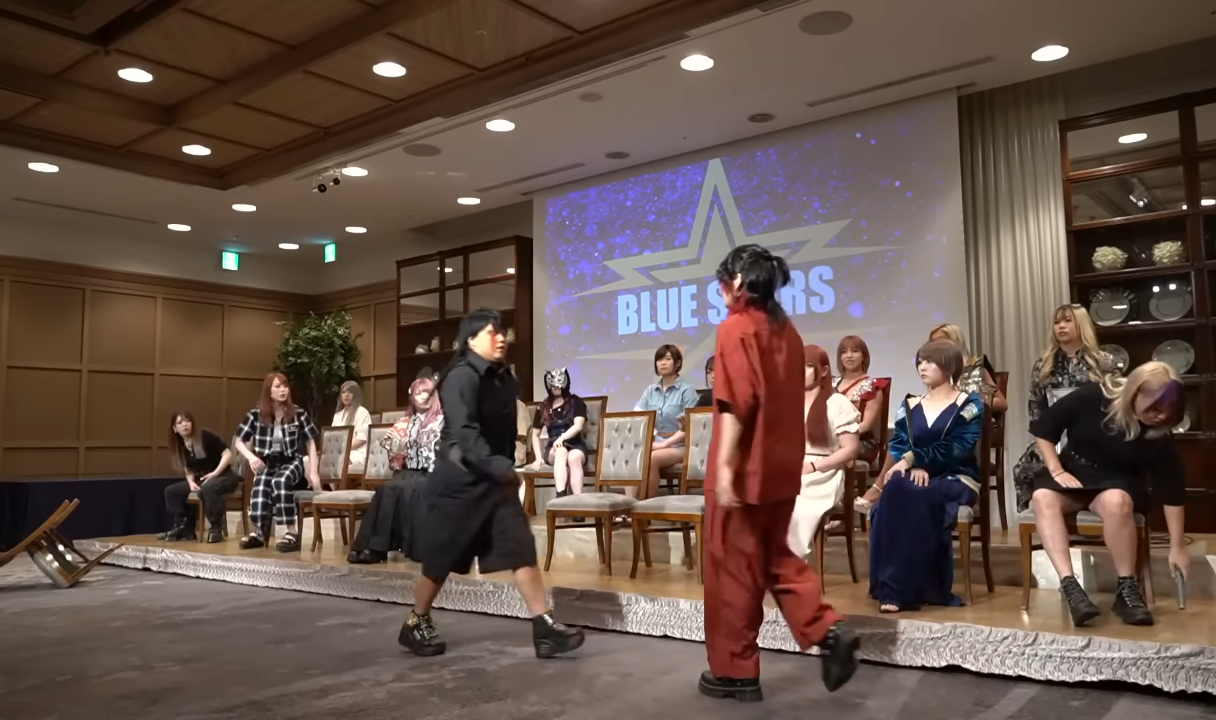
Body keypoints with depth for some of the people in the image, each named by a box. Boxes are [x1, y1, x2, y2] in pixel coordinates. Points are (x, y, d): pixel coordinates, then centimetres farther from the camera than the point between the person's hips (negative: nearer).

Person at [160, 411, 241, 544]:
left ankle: (216, 528, -25)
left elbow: (228, 454, -16)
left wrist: (215, 473, -23)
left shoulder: (205, 436, -13)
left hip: (224, 477, -8)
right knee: (171, 491, -2)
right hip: (200, 480, 8)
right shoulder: (180, 446, 7)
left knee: (207, 488, -40)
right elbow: (187, 469, 15)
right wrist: (191, 482, -6)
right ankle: (183, 528, 2)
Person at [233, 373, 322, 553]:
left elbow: (311, 442, 2)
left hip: (292, 460, -1)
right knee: (259, 493, -27)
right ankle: (259, 532, 6)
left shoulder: (298, 413, -4)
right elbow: (238, 441, 7)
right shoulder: (256, 414, -2)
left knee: (280, 481, -38)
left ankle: (292, 532, -27)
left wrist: (313, 472, -5)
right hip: (267, 462, 2)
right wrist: (251, 457, -14)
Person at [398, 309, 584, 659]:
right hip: (459, 481, -7)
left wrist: (507, 466, 13)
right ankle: (415, 625, 26)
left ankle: (544, 628, -1)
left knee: (522, 549, -2)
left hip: (496, 480, 7)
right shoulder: (461, 377, -16)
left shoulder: (506, 379, 10)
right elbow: (463, 432, -27)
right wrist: (496, 465, -35)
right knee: (441, 559, 6)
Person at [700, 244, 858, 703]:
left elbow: (735, 405, -19)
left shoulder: (735, 329, -11)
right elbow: (788, 401, 15)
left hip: (745, 470, -8)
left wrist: (724, 467, -20)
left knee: (733, 568, 4)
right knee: (775, 557, 20)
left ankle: (735, 672, 14)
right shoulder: (787, 330, 11)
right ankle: (828, 631, 6)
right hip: (782, 467, 8)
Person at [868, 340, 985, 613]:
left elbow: (956, 449, -10)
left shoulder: (969, 404, 4)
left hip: (957, 479, -3)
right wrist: (915, 467, -18)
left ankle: (900, 590, -33)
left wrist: (914, 457, -19)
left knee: (917, 497, -37)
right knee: (895, 490, -33)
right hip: (918, 477, 4)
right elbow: (897, 446, 3)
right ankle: (889, 586, -30)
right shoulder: (909, 406, 17)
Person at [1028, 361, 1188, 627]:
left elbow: (1172, 491, -8)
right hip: (1072, 473, 0)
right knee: (1043, 497, -34)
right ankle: (1069, 585, -44)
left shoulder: (1159, 436, -12)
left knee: (1116, 502, -38)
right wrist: (1056, 470, -16)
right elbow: (1043, 429, -8)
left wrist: (1178, 547, -6)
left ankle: (1127, 589, -26)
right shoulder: (1092, 397, -16)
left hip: (1118, 484, 0)